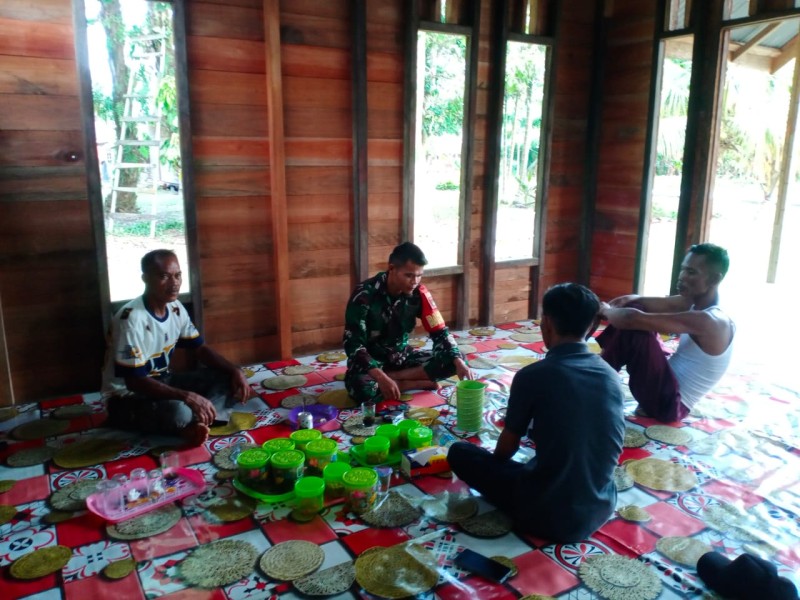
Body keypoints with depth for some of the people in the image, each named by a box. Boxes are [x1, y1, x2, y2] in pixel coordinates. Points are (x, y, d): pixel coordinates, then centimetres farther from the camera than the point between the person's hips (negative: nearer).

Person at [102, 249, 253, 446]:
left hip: (162, 382, 9)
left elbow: (201, 348, 7)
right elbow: (134, 381, -29)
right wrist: (188, 397, -36)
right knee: (179, 412, -40)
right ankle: (196, 424, -8)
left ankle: (194, 424, -27)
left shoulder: (176, 308, -2)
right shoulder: (132, 318, -26)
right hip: (128, 397, -8)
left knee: (226, 379, -8)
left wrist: (235, 371, -11)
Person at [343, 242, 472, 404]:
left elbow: (439, 331, -7)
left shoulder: (418, 293, -11)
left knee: (453, 361, -14)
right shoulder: (365, 294, -23)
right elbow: (353, 343, -26)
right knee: (360, 386, -39)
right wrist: (381, 378, -39)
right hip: (371, 359, -4)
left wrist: (458, 361, -25)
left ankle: (394, 377, -17)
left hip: (402, 356, 5)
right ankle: (416, 383, -17)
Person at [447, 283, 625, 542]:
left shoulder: (533, 375, -16)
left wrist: (495, 462, 21)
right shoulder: (612, 376, 0)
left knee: (459, 453, 8)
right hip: (601, 510, 6)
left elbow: (507, 448, -2)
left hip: (547, 516, -6)